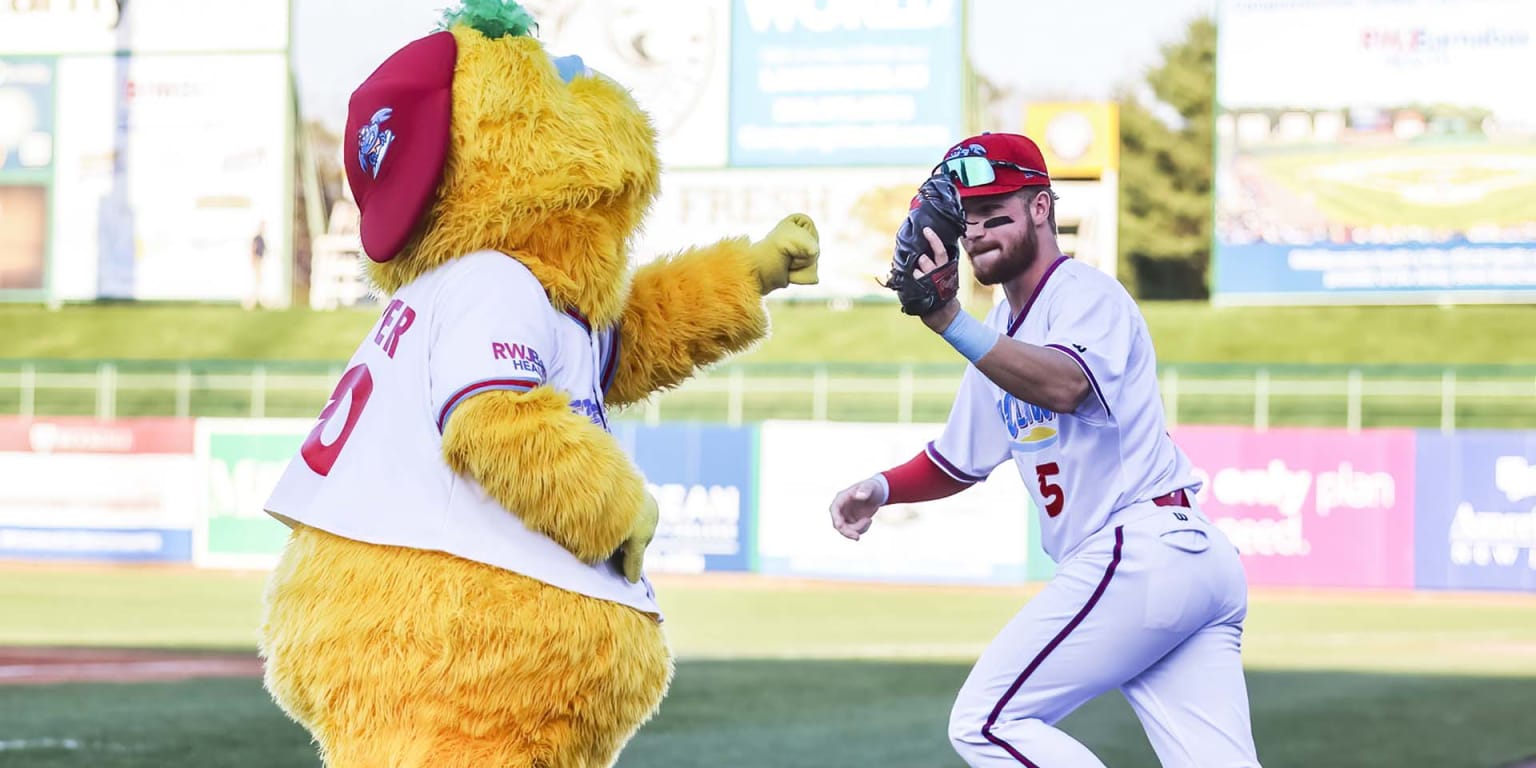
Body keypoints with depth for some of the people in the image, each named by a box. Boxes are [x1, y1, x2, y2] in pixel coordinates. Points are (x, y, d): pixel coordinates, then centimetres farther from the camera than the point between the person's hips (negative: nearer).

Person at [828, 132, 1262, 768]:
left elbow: (1063, 388, -32)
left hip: (1137, 553, -10)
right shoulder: (1001, 336, 20)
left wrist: (952, 325, -43)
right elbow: (960, 461, 28)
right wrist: (882, 489, 10)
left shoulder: (1086, 294, -9)